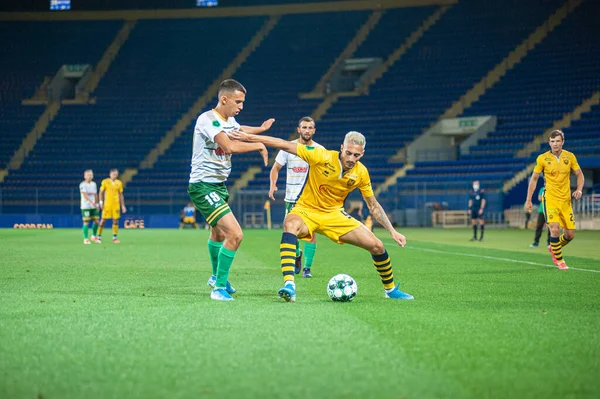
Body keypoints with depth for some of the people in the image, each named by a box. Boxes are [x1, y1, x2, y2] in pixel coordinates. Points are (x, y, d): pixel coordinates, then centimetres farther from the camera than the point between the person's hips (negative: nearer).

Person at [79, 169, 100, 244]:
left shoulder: (94, 184, 12)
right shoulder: (82, 185, -9)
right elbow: (84, 195, -20)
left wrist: (96, 204, 15)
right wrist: (91, 202, -32)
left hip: (94, 207, 6)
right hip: (86, 206, -6)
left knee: (96, 221, 4)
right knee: (86, 222, -6)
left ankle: (94, 236, 23)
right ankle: (85, 239, 0)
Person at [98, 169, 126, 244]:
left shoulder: (119, 183, 6)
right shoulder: (105, 182, -1)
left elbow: (121, 195, 11)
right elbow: (101, 192, 3)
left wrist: (123, 205, 7)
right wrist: (101, 202, -6)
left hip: (116, 204, 2)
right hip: (107, 204, -2)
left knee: (115, 220, -1)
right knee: (103, 220, -2)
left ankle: (114, 237, 6)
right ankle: (99, 237, 7)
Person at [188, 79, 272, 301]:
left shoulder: (229, 120, 7)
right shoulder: (207, 119, -21)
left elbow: (239, 132, 34)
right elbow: (230, 146, -34)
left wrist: (261, 129, 38)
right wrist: (258, 146, -23)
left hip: (219, 185, 10)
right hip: (203, 186, -10)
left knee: (218, 233, 29)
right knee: (235, 234, -20)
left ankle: (217, 278, 52)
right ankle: (219, 288, -10)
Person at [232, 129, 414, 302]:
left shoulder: (361, 173, -8)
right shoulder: (322, 157, -20)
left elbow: (373, 205, 5)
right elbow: (285, 145, -21)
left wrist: (392, 231, 1)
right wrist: (251, 138, -25)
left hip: (334, 214, 4)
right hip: (307, 210, -3)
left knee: (377, 245, -8)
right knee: (290, 225, -40)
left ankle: (390, 289, 19)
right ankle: (289, 285, -48)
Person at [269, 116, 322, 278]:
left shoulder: (320, 150, 2)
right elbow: (276, 168, 6)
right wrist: (273, 185, -10)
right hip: (292, 198, 1)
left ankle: (307, 268, -3)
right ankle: (297, 255, 34)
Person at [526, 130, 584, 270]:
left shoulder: (570, 157, 1)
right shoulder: (542, 158, -4)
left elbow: (580, 175, 10)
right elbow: (534, 179, 4)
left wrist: (579, 190, -9)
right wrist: (528, 200, 1)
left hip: (566, 200, 3)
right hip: (550, 199, -3)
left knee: (570, 235, 3)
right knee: (555, 229, -20)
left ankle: (554, 248, 35)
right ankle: (559, 260, 0)